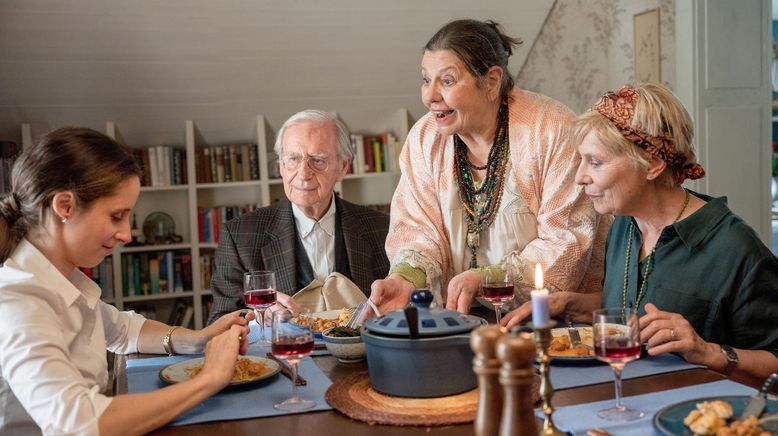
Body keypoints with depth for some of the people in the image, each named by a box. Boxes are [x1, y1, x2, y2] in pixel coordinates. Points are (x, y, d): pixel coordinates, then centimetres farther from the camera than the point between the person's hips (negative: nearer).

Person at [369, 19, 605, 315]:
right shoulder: (424, 138, 5)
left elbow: (567, 243, -10)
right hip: (457, 316, 3)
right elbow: (418, 228, 6)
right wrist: (406, 278, -16)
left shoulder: (552, 132, -9)